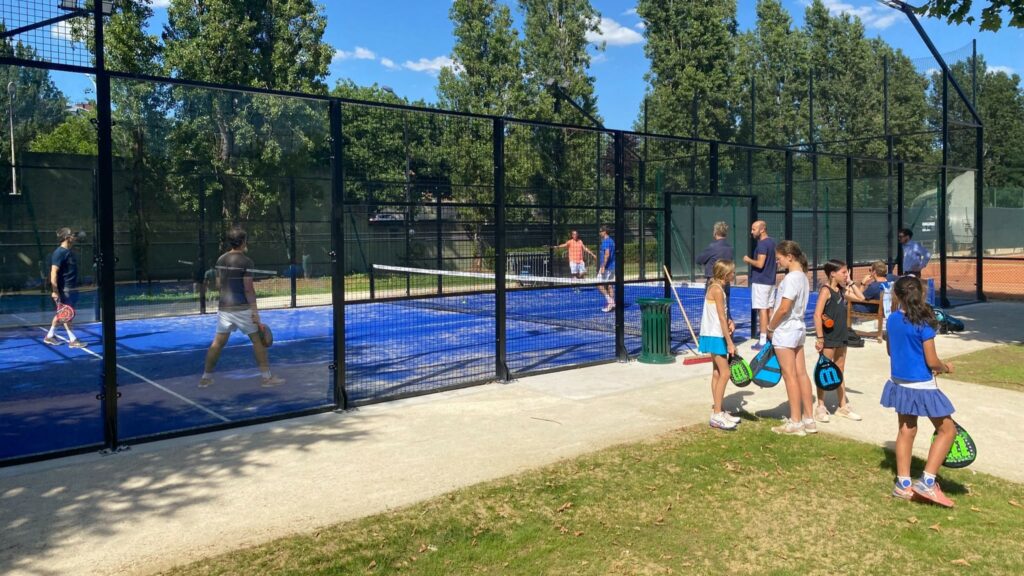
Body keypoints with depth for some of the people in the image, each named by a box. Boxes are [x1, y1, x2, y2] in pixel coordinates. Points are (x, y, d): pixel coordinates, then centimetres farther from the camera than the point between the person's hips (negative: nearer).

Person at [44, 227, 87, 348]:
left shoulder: (70, 252, 12)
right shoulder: (59, 253, -15)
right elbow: (53, 273, -19)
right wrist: (55, 291, -22)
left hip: (73, 289, 9)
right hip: (64, 290, -9)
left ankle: (50, 336, 27)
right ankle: (73, 340, 2)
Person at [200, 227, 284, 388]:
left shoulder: (221, 259, 8)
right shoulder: (246, 261, -11)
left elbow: (220, 284, 14)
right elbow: (248, 289, -13)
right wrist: (255, 311, -11)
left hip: (224, 307, 6)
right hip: (242, 308, -6)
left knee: (218, 342, 12)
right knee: (257, 340, 5)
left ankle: (206, 378, 17)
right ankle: (267, 377, 7)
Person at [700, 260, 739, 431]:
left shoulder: (716, 288, 13)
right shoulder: (717, 290, -17)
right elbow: (721, 318, -20)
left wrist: (729, 322, -1)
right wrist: (730, 343, -19)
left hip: (715, 335, 10)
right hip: (715, 336, -10)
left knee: (717, 373, 13)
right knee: (724, 373, -9)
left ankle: (718, 411, 20)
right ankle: (716, 416, -7)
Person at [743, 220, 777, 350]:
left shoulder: (762, 244, -17)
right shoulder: (772, 241, 11)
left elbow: (760, 264, -23)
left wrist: (748, 260, -8)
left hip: (760, 282, -9)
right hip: (770, 280, 9)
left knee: (762, 310, -7)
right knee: (769, 309, 13)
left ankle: (763, 341, -6)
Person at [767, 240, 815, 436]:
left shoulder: (791, 278, -19)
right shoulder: (803, 276, 10)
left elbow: (783, 308, -22)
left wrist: (770, 327, -8)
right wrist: (774, 325, 9)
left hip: (785, 331, -9)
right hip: (799, 328, 9)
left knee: (790, 376, -2)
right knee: (801, 374, 12)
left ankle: (795, 422, 4)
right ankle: (808, 420, 18)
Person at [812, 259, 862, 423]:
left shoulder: (841, 290, 10)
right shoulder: (826, 290, -14)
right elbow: (817, 315, -20)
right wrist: (819, 338, -23)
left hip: (841, 336, 8)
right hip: (828, 337, -8)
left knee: (840, 372, 15)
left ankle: (843, 406, 24)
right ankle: (821, 407, 9)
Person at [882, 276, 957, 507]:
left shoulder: (892, 320, -1)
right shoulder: (923, 324, -18)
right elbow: (932, 362, -14)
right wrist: (945, 368, 5)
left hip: (899, 382, 6)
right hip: (921, 386, -6)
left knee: (906, 430, 16)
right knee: (947, 430, 8)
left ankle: (903, 484, 21)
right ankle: (927, 481, 1)